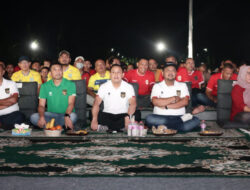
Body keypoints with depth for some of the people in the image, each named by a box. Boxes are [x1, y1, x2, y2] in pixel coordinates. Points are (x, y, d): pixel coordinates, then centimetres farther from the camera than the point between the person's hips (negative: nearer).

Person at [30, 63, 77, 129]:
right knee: (33, 117, -25)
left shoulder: (70, 84, 0)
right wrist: (42, 117, -21)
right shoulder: (45, 86, 8)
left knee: (73, 116, -36)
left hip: (65, 114, -2)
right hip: (51, 114, 2)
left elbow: (71, 103, -10)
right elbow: (41, 105, 1)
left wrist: (67, 116, -31)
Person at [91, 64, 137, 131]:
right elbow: (96, 104, -6)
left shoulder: (129, 87, 1)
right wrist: (94, 119, -24)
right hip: (107, 114, 0)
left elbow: (133, 104, -9)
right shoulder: (103, 87, 3)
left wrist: (128, 117, -30)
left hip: (123, 115, 0)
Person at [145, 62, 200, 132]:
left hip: (178, 117, 0)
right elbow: (155, 102, -9)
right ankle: (182, 121, -24)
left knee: (195, 121, -26)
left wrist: (166, 106, -8)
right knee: (149, 118, -34)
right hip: (160, 117, 0)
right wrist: (174, 98, -4)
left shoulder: (182, 85, 15)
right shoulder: (157, 86, 10)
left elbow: (185, 102, -2)